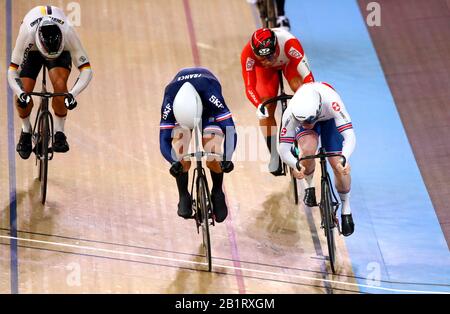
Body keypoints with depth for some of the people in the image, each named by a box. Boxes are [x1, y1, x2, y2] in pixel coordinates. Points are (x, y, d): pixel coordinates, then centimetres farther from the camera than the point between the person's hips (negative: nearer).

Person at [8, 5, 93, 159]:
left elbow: (86, 70, -33)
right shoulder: (27, 33, -41)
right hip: (32, 53, 0)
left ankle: (59, 133, -8)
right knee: (23, 97, -18)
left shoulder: (68, 33, -40)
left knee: (60, 85, -28)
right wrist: (21, 93, -52)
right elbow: (12, 72, -34)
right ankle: (26, 131, 13)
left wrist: (73, 94, -49)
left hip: (61, 51, 0)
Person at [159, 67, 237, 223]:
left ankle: (217, 193, 8)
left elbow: (229, 129, -41)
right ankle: (184, 197, -8)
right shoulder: (170, 101, -37)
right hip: (181, 110, 2)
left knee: (213, 160, -21)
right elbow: (164, 139, -34)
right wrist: (174, 162, -53)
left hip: (209, 110, -2)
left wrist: (227, 157, -56)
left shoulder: (210, 93, -43)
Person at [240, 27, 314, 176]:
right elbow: (249, 87, -36)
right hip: (265, 70, 1)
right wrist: (259, 106, -53)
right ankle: (274, 156, 3)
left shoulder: (289, 43, -44)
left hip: (289, 62, -1)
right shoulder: (248, 54, -40)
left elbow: (307, 76, -43)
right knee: (267, 110, -12)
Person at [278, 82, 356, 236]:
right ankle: (308, 187, 2)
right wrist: (295, 165, -58)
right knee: (308, 150, -31)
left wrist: (343, 159, -65)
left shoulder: (331, 101, -45)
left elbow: (350, 137, -47)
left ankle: (346, 210, 11)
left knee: (338, 164, -14)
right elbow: (283, 148, -37)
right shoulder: (291, 113, -40)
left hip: (329, 119, 0)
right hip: (305, 114, 0)